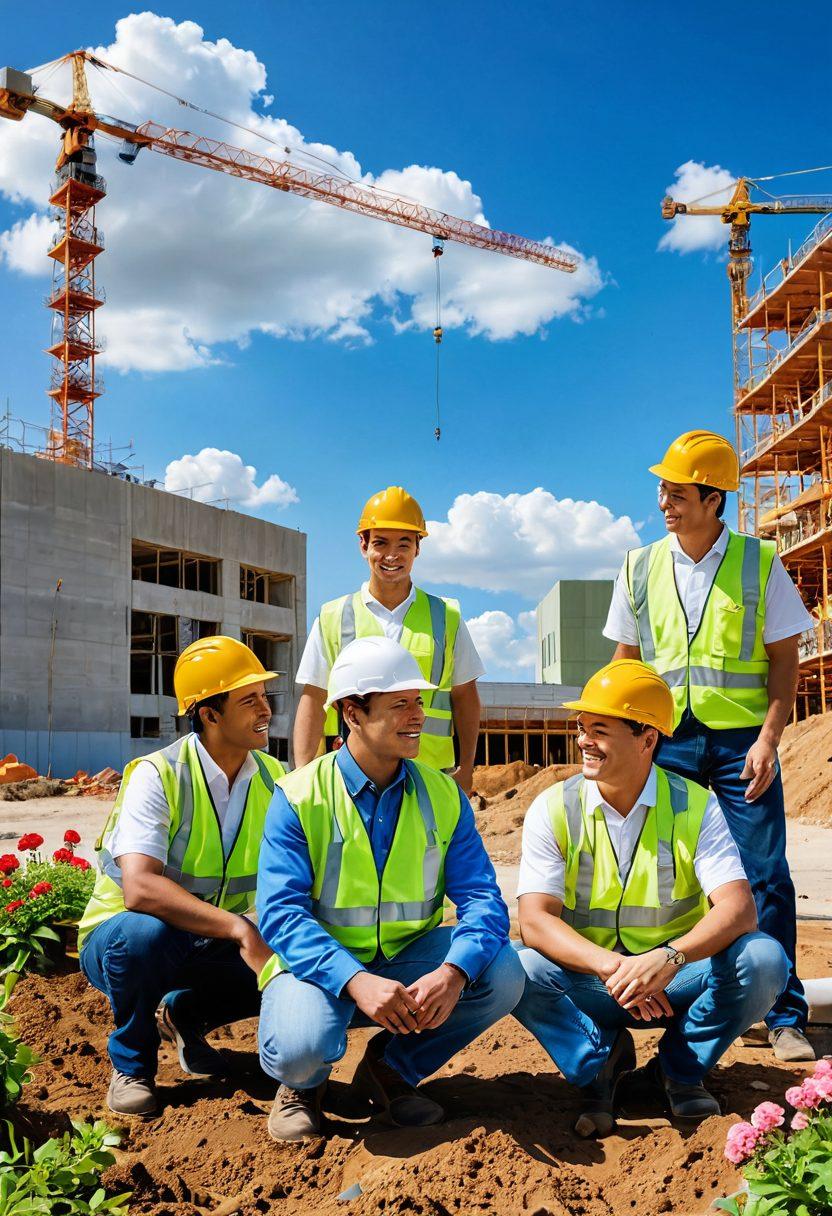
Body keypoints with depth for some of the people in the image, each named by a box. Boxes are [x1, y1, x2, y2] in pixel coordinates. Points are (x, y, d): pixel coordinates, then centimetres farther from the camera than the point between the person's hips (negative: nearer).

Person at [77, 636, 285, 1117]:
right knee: (145, 933, -38)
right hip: (122, 938, -4)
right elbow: (139, 888, -37)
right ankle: (131, 1064, -6)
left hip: (216, 947, 5)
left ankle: (185, 1014, 10)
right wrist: (240, 929, -42)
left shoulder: (272, 779, -5)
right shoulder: (158, 776, -23)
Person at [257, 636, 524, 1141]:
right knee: (299, 1049, -34)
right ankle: (302, 1081, 8)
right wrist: (356, 981, -36)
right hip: (321, 964, -3)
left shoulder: (444, 797, -2)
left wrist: (453, 973, -32)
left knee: (502, 974, -22)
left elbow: (482, 896, -10)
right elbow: (280, 912, -20)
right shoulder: (299, 797, -12)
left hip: (409, 962, 4)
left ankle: (392, 1067, 5)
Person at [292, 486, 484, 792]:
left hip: (432, 776, 1)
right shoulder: (333, 619, 8)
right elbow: (314, 700, 5)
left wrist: (466, 767, 4)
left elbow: (464, 696, 13)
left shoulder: (447, 618, 11)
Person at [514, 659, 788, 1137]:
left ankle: (681, 1067, -1)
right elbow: (535, 921, -16)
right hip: (589, 986, 0)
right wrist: (612, 966, -35)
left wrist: (669, 958, -40)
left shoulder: (695, 807, -8)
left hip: (677, 980, 1)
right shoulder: (554, 810, -8)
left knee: (764, 959, -26)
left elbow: (739, 909, -20)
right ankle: (601, 1060, -2)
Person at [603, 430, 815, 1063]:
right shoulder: (640, 568, 7)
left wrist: (768, 738, -11)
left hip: (741, 739, -2)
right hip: (666, 741, 2)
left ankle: (784, 1015, 10)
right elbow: (626, 663, 12)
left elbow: (785, 658, 0)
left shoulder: (759, 563, 0)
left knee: (764, 875, -2)